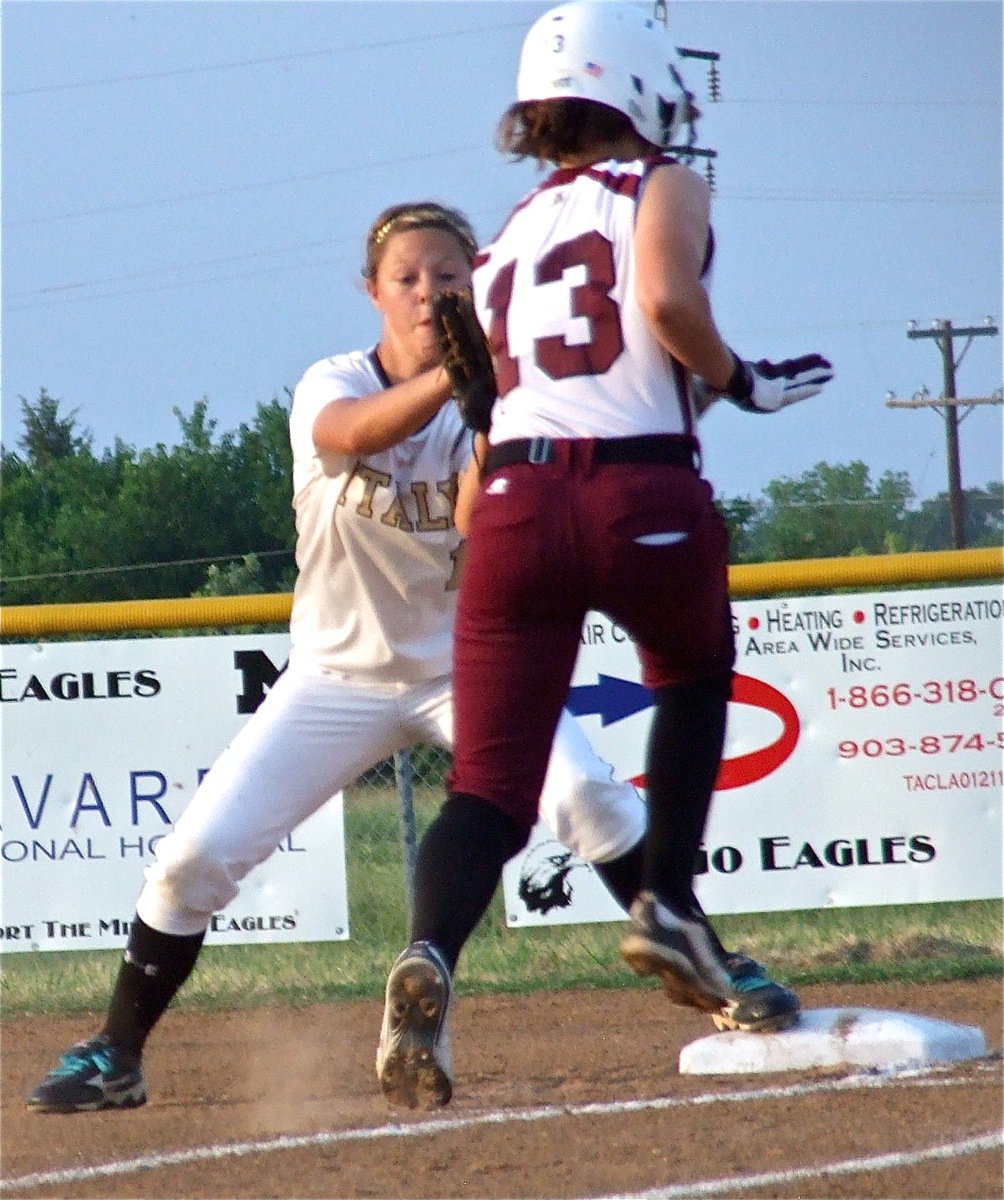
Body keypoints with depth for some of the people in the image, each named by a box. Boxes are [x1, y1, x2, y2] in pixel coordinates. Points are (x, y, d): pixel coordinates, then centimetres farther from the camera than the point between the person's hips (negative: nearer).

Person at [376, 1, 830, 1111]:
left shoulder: (507, 239, 23)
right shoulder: (664, 188, 8)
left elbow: (497, 400, 17)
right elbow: (668, 299, -13)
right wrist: (738, 381, 3)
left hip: (516, 498, 3)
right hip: (645, 495, -3)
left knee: (490, 781, -2)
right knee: (693, 679, 29)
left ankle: (431, 955, -28)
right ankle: (668, 908, 19)